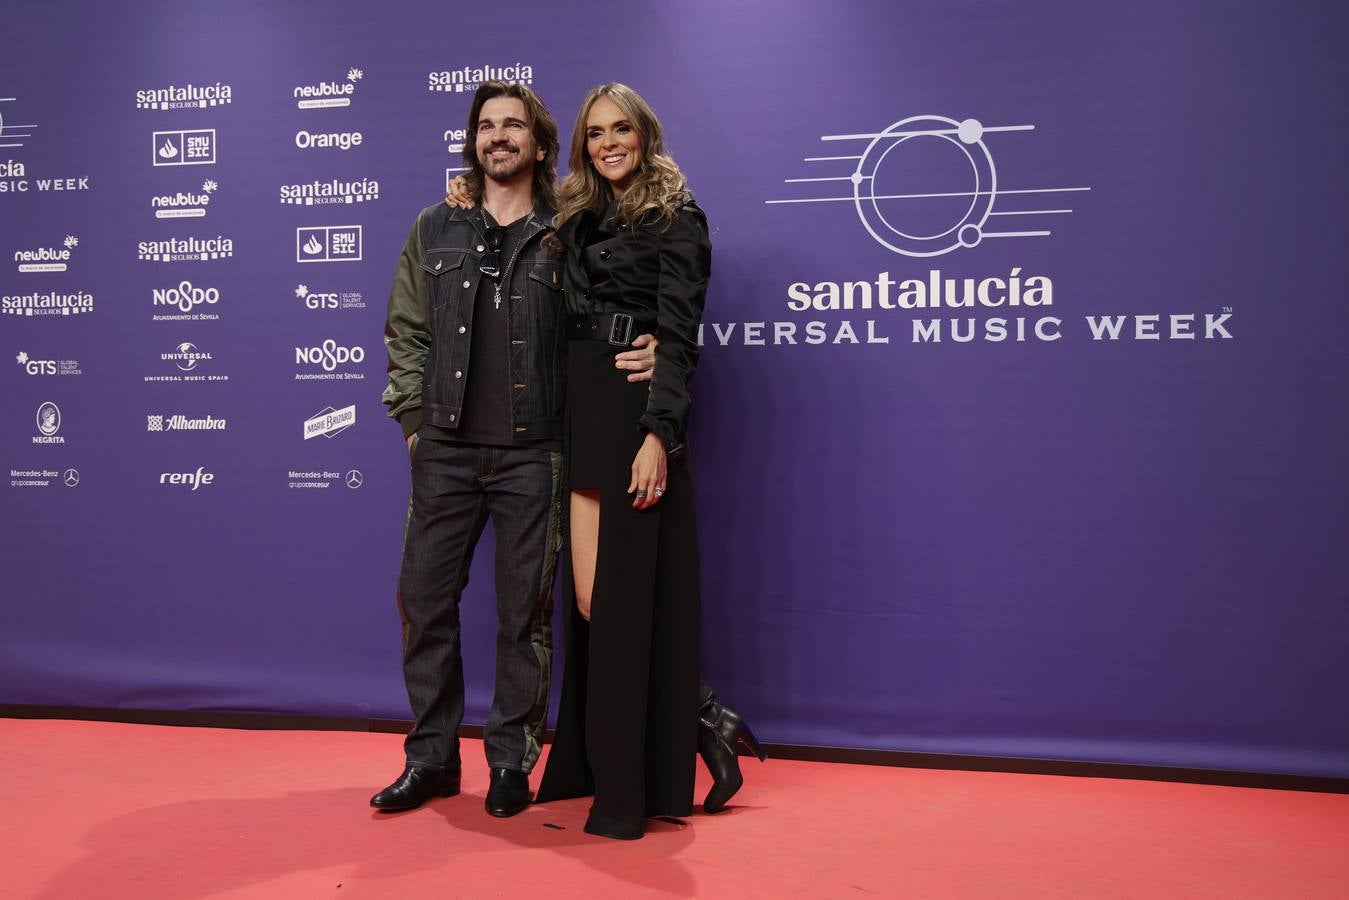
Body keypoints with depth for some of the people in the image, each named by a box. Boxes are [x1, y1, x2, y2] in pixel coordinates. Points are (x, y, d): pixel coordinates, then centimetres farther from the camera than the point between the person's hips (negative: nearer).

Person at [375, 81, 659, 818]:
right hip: (446, 451, 3)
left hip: (531, 453, -2)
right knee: (424, 599, 5)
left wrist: (642, 358, -16)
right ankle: (431, 757, 22)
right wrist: (413, 418, 4)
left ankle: (512, 762, 20)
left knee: (524, 612, 5)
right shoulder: (435, 231, 10)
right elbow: (405, 332, 12)